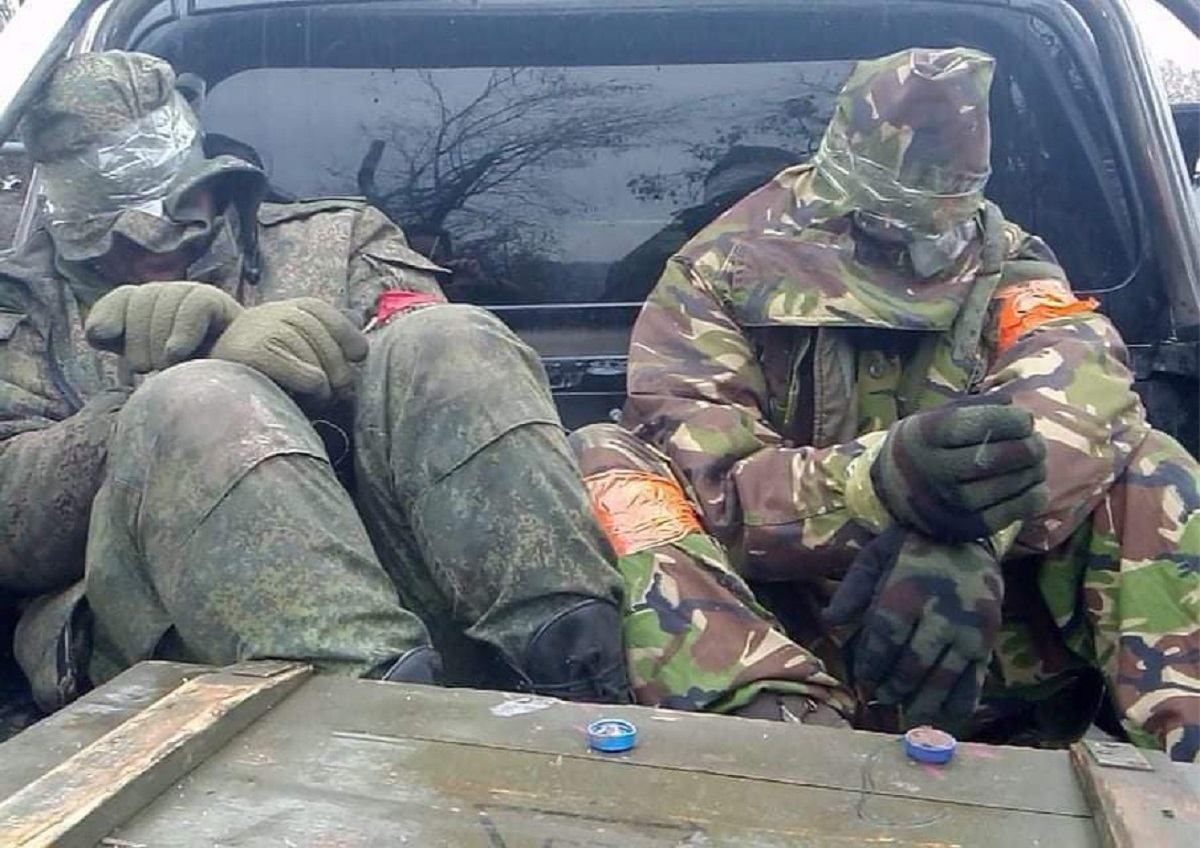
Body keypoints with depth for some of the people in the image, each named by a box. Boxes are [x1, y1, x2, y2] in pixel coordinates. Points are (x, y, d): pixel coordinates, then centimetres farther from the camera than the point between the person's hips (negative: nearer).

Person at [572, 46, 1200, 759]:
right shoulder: (721, 276, 0)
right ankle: (785, 729, -42)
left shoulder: (1001, 264, 7)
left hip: (989, 646, 2)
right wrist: (882, 479, -35)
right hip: (778, 653, -1)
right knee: (602, 461, -22)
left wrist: (967, 544, -37)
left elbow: (1083, 383, -16)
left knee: (1141, 462, -15)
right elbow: (706, 489, -15)